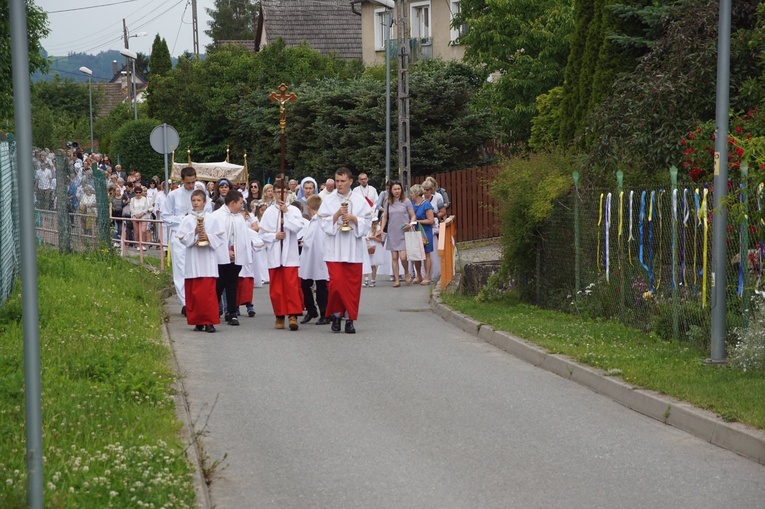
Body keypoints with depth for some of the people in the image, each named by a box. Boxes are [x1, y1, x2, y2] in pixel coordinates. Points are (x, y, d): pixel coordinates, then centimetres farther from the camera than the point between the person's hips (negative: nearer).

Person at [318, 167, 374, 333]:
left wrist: (354, 219, -12)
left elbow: (367, 222, 4)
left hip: (353, 249, 1)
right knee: (336, 282, -10)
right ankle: (336, 315, 6)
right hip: (334, 249, -1)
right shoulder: (328, 201, 6)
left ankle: (349, 318, 7)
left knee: (352, 285, 0)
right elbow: (324, 223, 2)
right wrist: (337, 215, -13)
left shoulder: (359, 200, 5)